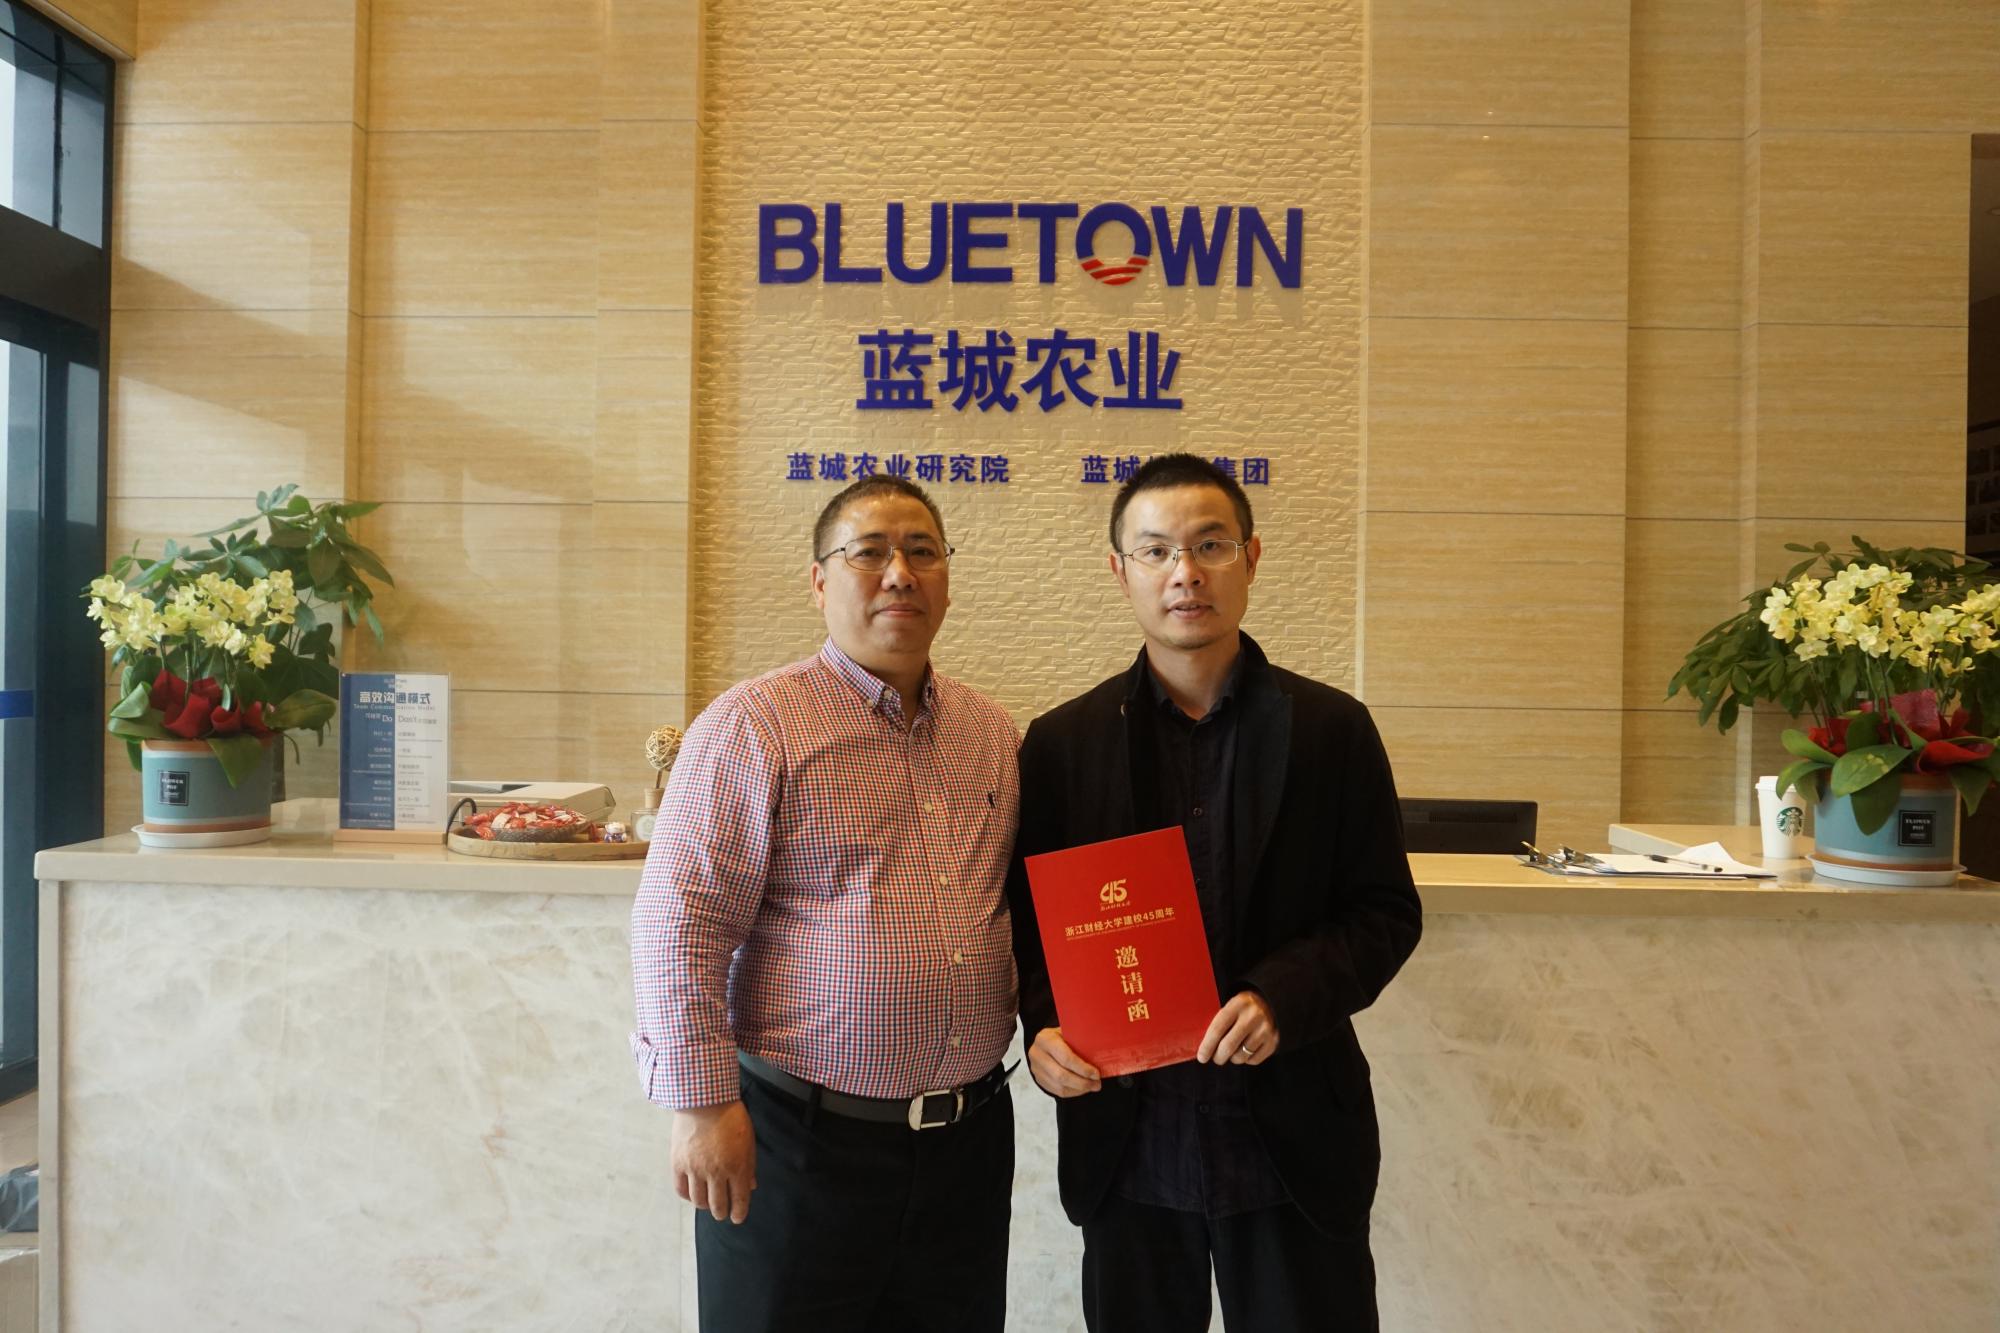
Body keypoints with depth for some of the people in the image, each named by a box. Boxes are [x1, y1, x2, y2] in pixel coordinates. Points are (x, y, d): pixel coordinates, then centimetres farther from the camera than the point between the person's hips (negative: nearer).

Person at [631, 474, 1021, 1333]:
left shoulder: (994, 734, 9)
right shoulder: (754, 723, -10)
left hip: (970, 1135, 6)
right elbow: (680, 923, -12)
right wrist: (701, 1104, -14)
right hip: (799, 1136, -5)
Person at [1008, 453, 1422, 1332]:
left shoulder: (1332, 730, -2)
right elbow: (1032, 916, 4)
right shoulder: (1061, 743, 0)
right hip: (1126, 1142, 1)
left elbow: (1386, 911, -1)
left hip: (1293, 1137, 0)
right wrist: (1045, 1027, -14)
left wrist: (1284, 998, -17)